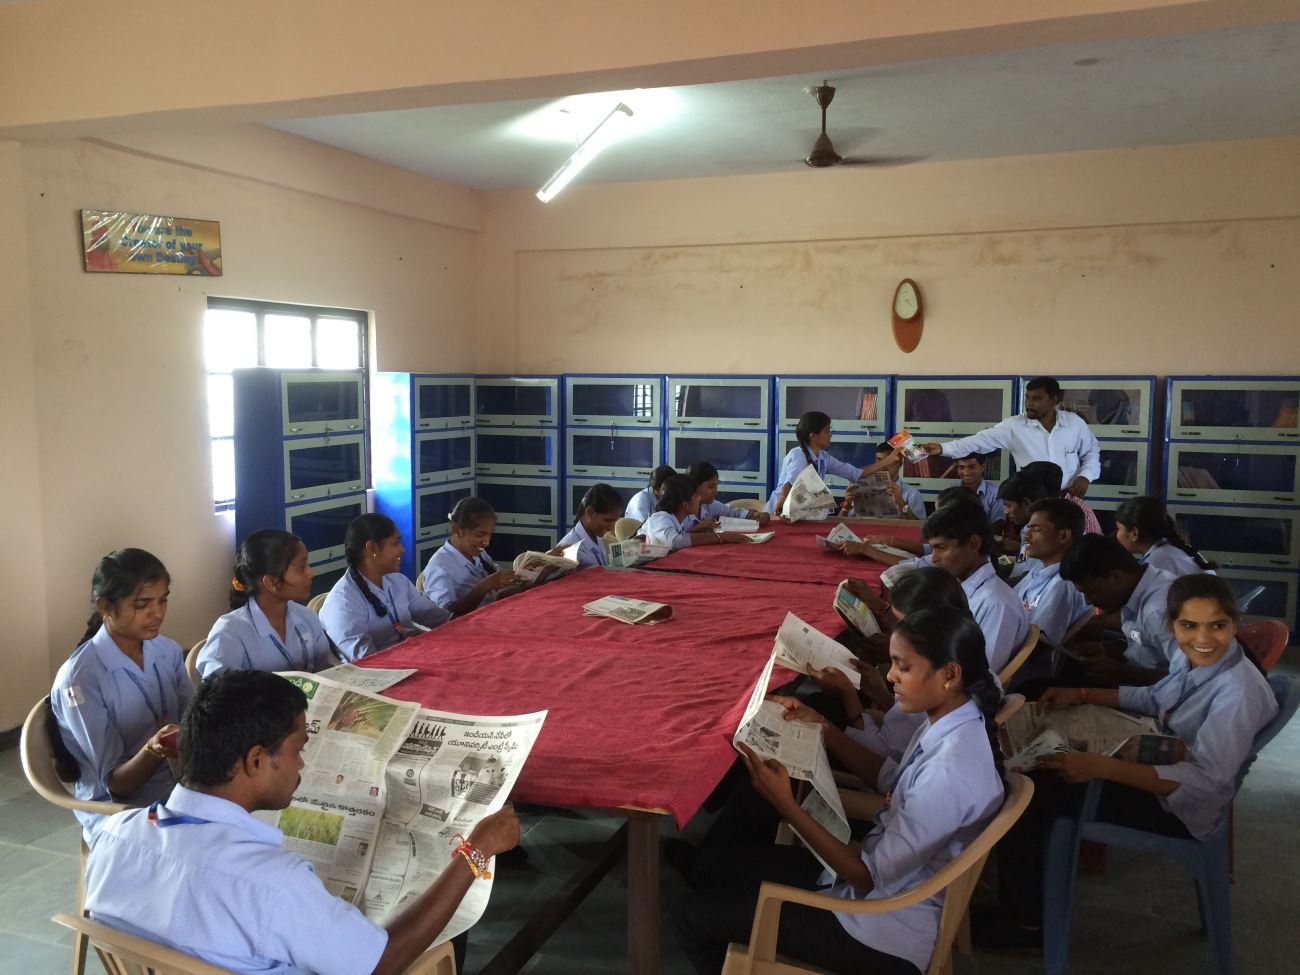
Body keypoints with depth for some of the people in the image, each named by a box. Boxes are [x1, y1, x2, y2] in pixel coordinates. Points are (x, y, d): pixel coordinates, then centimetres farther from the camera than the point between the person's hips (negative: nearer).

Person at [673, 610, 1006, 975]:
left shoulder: (949, 772, -32)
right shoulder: (955, 717, -5)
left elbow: (870, 878, -25)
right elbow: (890, 779, 14)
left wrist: (785, 805, -27)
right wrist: (822, 727, 5)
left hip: (884, 927, -9)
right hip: (890, 871, 9)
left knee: (694, 916, 0)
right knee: (714, 862, 14)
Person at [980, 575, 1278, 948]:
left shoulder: (1237, 692, -28)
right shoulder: (1191, 657, -5)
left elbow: (1207, 779, -31)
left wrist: (1102, 767, -37)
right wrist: (1081, 694, 8)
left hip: (1181, 805, -8)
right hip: (1156, 768, 8)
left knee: (1027, 795, -11)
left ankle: (1027, 921, 9)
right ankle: (1019, 899, 23)